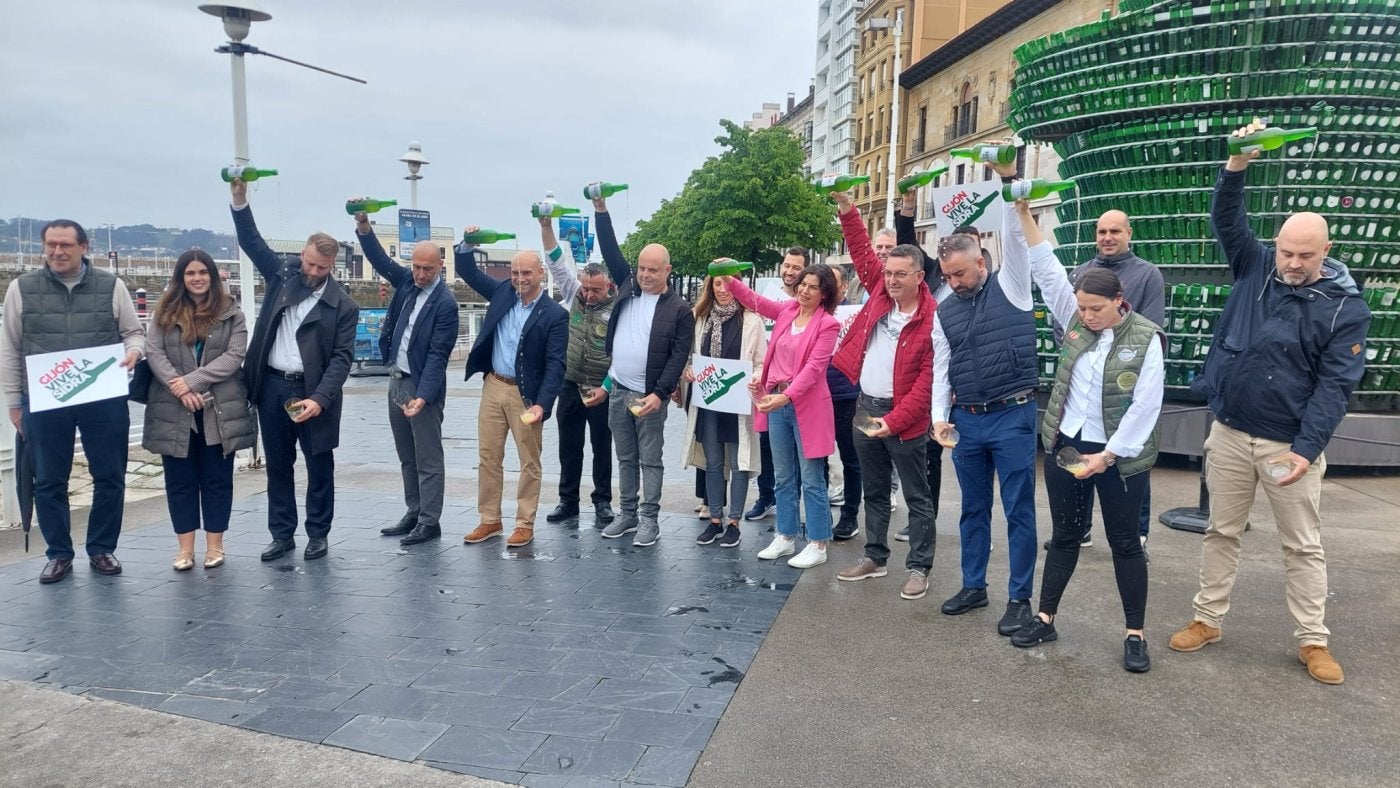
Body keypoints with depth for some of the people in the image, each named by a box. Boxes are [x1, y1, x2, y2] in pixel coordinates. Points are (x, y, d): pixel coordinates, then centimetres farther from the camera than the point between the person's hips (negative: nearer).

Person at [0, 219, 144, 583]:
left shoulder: (111, 285, 2)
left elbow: (133, 331, 11)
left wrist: (133, 349, -14)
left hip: (104, 400, 0)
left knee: (109, 477, 6)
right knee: (49, 482, 8)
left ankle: (102, 550, 22)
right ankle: (59, 554, 22)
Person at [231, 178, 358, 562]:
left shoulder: (343, 305, -7)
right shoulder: (282, 274, 5)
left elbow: (341, 358, -11)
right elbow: (251, 241, 9)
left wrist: (319, 398, -22)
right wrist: (240, 200, -7)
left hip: (313, 392, -3)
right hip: (272, 387, 4)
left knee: (319, 466, 6)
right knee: (278, 466, 11)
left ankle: (318, 534, 18)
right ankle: (282, 534, 21)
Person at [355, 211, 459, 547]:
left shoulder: (445, 303, -16)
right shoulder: (407, 280, 6)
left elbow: (437, 355, -19)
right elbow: (380, 259, 9)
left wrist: (423, 396, -27)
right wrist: (363, 225, -9)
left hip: (421, 385, -8)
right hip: (396, 380, 8)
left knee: (428, 459, 0)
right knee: (407, 456, 15)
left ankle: (430, 522, 7)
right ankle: (413, 513, 25)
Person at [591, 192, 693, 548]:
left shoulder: (679, 309, -5)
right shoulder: (628, 288, 8)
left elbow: (679, 357, -9)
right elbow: (611, 250, 8)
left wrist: (659, 394, -18)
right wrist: (601, 209, 0)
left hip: (650, 395, -5)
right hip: (617, 391, 5)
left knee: (650, 461, 3)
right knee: (625, 459, 14)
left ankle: (649, 520, 10)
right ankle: (627, 514, 24)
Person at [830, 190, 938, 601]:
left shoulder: (933, 318, -14)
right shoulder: (880, 291, 3)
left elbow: (928, 379, -16)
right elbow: (862, 251, 11)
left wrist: (894, 420, -19)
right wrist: (847, 210, 0)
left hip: (904, 417, -6)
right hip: (864, 407, 6)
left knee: (917, 497, 5)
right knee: (874, 491, 17)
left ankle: (918, 568, 14)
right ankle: (875, 556, 29)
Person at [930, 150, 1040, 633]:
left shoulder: (1010, 287, -1)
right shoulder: (944, 312, 10)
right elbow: (940, 370, 9)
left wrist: (1010, 180, -24)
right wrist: (940, 418, -1)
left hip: (1012, 416, -4)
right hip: (966, 420, 5)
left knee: (1019, 511, 1)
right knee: (973, 509, 14)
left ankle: (1019, 598, 11)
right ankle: (974, 586, 28)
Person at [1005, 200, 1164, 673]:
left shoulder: (1145, 338, -12)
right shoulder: (1074, 320, 1)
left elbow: (1145, 407, -14)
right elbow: (1045, 268, -3)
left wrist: (1107, 455, -17)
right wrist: (1023, 215, -11)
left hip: (1118, 456, -4)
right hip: (1066, 446, 4)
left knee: (1125, 544, 6)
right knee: (1064, 536, 14)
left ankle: (1135, 635, 18)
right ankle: (1046, 619, 24)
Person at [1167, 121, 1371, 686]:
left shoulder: (1346, 306, -7)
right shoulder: (1255, 267, 2)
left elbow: (1334, 385, -10)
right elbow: (1225, 217, -4)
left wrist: (1306, 449, -18)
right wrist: (1239, 163, -20)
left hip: (1290, 443, -2)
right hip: (1229, 433, 2)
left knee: (1303, 546, 8)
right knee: (1221, 532, 12)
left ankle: (1313, 641, 20)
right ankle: (1207, 619, 23)